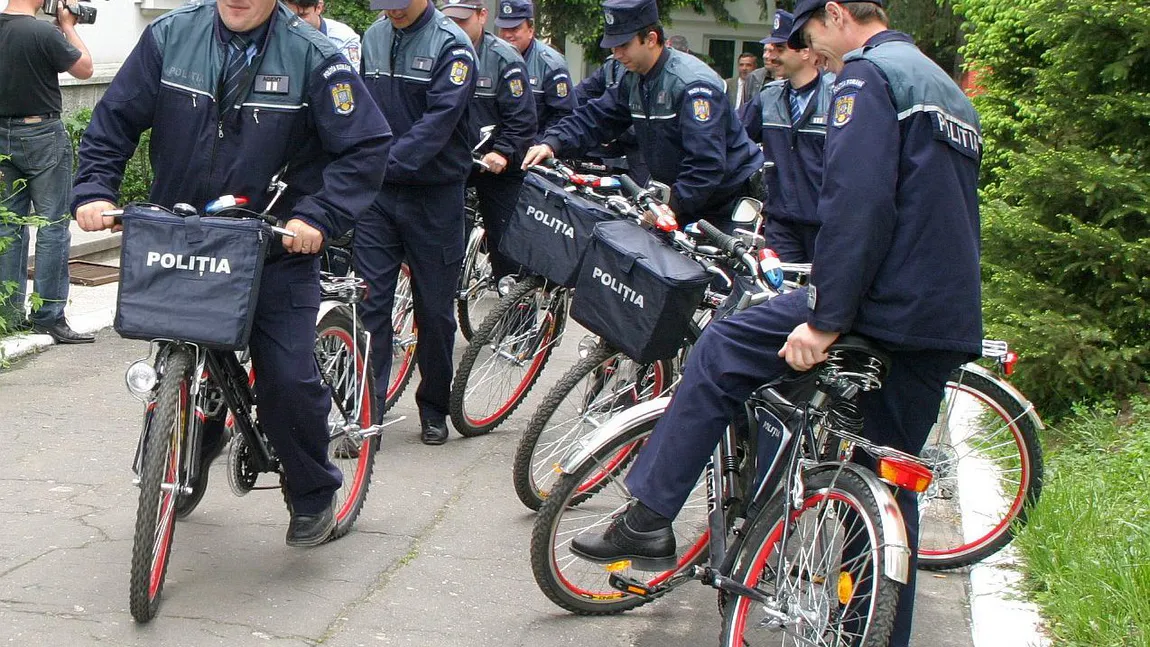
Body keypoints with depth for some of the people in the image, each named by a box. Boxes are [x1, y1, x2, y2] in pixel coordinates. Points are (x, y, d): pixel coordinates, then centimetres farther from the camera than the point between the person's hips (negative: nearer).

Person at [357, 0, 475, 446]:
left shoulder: (451, 44, -9)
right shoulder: (373, 38, 6)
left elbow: (439, 121, -19)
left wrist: (387, 162, -27)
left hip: (434, 195, -3)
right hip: (377, 192, 3)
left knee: (435, 308, 7)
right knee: (370, 301, -2)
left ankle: (434, 409, 23)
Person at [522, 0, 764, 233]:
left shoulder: (693, 83, -25)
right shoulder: (634, 81, 4)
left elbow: (706, 162, -31)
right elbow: (596, 117, 3)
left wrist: (672, 206, -33)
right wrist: (552, 143, -13)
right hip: (681, 197, 8)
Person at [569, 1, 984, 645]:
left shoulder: (867, 75, -7)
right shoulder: (947, 89, 23)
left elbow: (857, 203, -20)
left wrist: (826, 319, -21)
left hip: (880, 303, -9)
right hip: (948, 324, 9)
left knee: (721, 353, 0)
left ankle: (648, 517, 1)